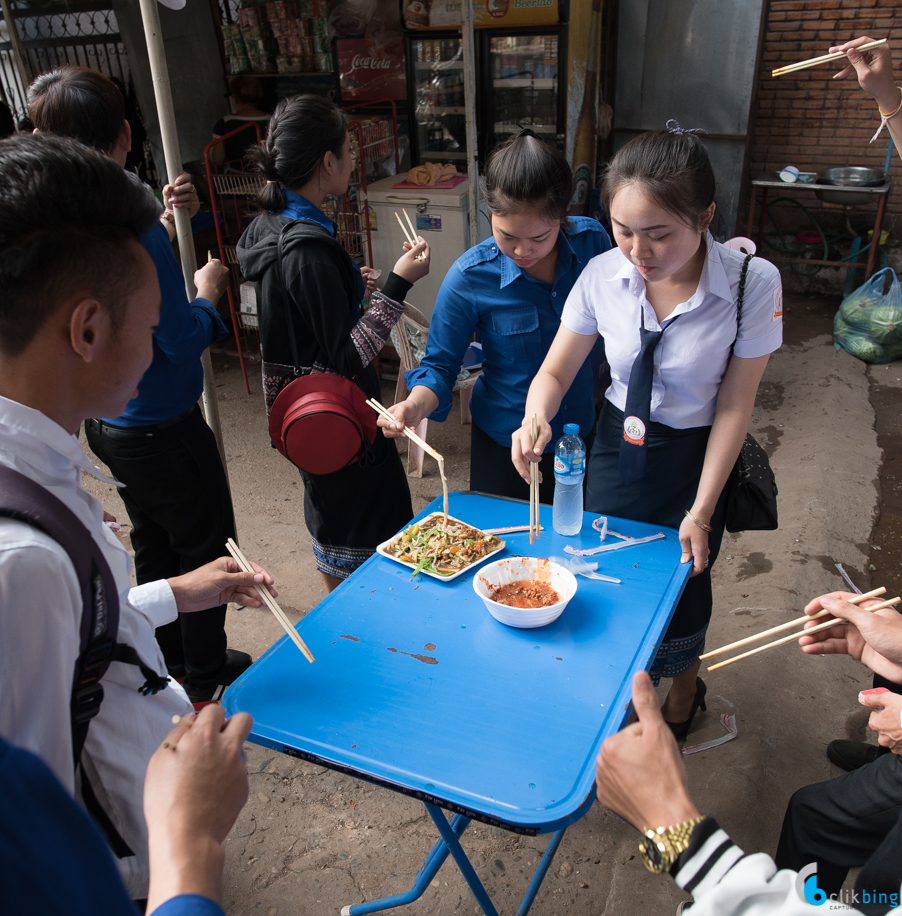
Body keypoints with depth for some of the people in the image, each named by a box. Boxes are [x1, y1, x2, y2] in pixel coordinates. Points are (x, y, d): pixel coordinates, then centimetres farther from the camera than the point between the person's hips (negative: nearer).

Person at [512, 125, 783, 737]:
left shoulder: (753, 283, -22)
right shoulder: (603, 275, -16)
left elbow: (734, 406, -15)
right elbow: (556, 371, -5)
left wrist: (701, 512, -13)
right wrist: (536, 419, -28)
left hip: (694, 456, -2)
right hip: (616, 447, 2)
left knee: (682, 589, 12)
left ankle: (682, 694, 47)